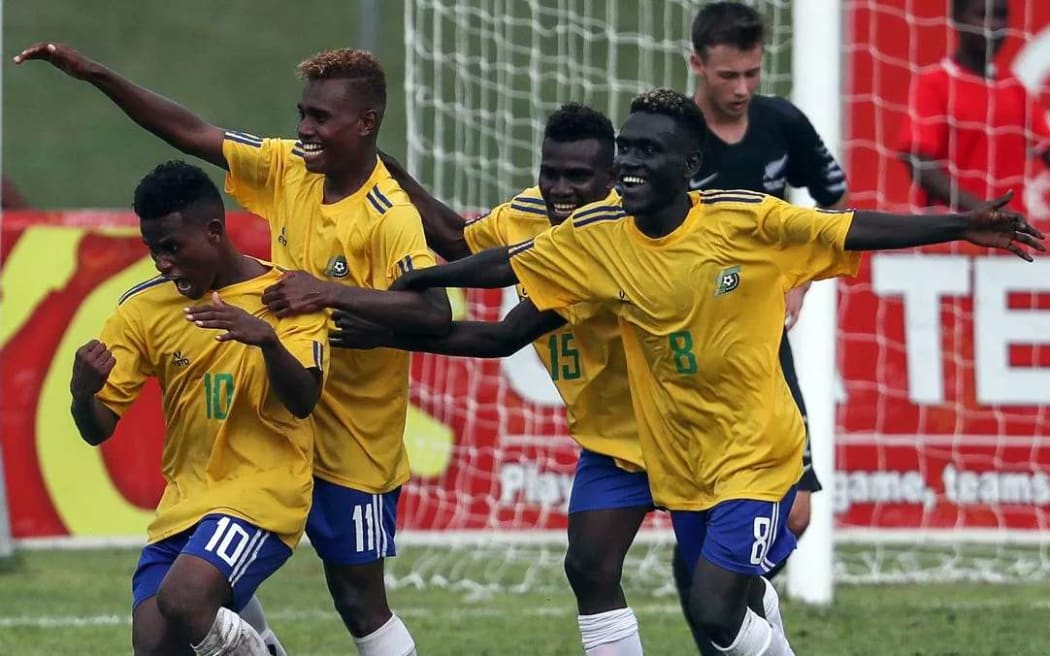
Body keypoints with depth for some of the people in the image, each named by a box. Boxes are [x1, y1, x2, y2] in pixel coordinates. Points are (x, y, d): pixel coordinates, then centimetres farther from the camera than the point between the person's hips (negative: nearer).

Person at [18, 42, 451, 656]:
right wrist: (95, 74, -3)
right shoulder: (288, 168, -1)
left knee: (359, 602, 1)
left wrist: (331, 292, -39)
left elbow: (434, 313, -34)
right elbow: (191, 132, 3)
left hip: (352, 444, -7)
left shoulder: (390, 216, -21)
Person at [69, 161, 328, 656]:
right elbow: (98, 429, 3)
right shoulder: (144, 308, 5)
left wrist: (267, 338, -36)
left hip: (264, 490, -5)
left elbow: (303, 401, -16)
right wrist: (82, 393, -21)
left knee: (182, 601, -29)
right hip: (183, 501, 5)